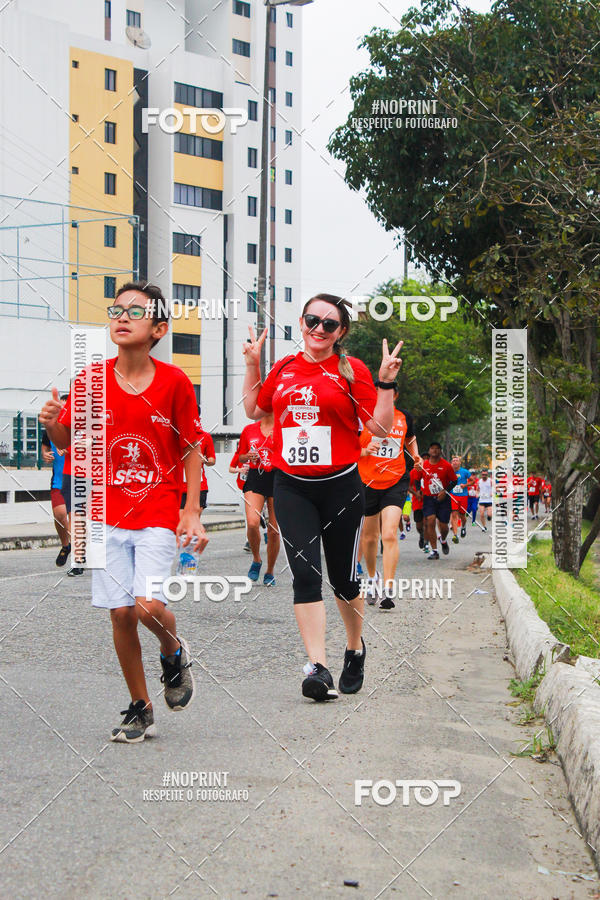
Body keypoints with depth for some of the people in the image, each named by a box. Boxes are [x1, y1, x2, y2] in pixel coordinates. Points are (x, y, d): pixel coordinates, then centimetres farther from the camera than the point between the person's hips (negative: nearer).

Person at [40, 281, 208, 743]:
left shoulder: (175, 382, -6)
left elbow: (192, 451, 1)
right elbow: (68, 441, 8)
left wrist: (192, 513, -4)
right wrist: (53, 423, -15)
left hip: (159, 513, -2)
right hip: (108, 515, 3)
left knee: (148, 605, -18)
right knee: (120, 613, 2)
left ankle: (175, 653, 18)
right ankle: (140, 708, 20)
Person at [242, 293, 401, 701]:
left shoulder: (352, 369, -1)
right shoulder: (284, 368, 9)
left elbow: (380, 427, -4)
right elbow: (254, 410, 24)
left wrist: (386, 382, -14)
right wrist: (252, 365, 15)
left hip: (340, 486, -2)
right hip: (292, 487, 2)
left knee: (343, 577, 8)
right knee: (305, 572, -10)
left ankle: (356, 649, 34)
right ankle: (319, 668, -11)